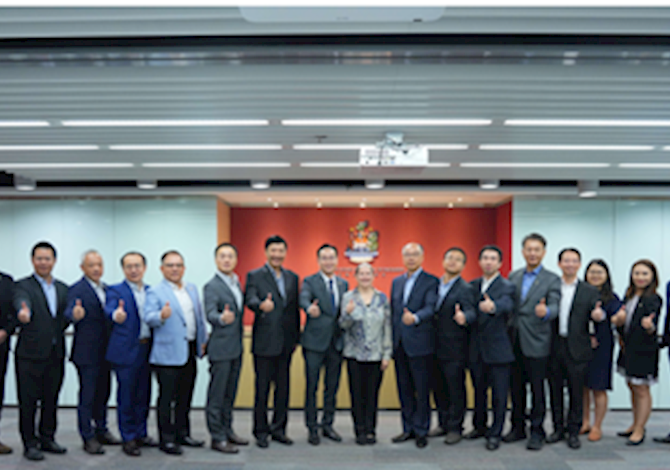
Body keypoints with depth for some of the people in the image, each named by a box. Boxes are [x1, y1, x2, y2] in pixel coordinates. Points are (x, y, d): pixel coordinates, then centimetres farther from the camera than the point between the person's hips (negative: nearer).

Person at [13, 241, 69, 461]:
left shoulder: (62, 288, 12)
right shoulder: (24, 286, -6)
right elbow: (21, 302, -28)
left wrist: (58, 331, -3)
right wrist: (23, 313, -49)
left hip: (56, 354, 5)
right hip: (30, 354, -5)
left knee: (51, 400, 13)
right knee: (28, 401, 3)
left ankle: (47, 439, 26)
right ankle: (30, 444, 14)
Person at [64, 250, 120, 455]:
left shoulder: (106, 289, 12)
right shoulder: (77, 289, -11)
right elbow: (70, 311, -29)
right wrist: (75, 314, -49)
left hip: (105, 352, 7)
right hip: (87, 352, -7)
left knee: (103, 394, 16)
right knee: (87, 396, -1)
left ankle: (101, 431, 28)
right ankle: (88, 438, 9)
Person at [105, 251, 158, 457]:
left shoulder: (150, 291, 13)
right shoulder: (116, 290, -4)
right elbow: (109, 309, -24)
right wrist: (116, 314, -45)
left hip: (146, 350, 5)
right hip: (126, 351, -5)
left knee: (143, 395, 14)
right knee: (126, 396, 2)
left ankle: (140, 434, 27)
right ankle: (128, 438, 13)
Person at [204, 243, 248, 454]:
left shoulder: (237, 283, 11)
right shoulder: (212, 286, -13)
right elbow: (210, 314, -27)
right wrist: (221, 318, -47)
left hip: (236, 347, 8)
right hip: (221, 348, -8)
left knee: (229, 394, 17)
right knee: (217, 395, 1)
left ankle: (227, 430, 28)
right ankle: (217, 438, 8)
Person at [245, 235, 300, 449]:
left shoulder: (292, 277, 13)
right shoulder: (254, 276, -3)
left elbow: (295, 308, 15)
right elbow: (250, 299, -20)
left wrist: (296, 337, 12)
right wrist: (262, 305, -43)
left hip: (286, 342, 5)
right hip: (264, 342, -5)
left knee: (283, 388, 10)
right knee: (262, 389, 2)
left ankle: (278, 429, 22)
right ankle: (261, 432, 13)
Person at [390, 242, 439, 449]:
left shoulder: (431, 281, -4)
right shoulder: (396, 282, 15)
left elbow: (430, 308, -17)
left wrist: (415, 318, -37)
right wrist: (391, 339, 11)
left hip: (419, 344, -6)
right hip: (399, 344, 6)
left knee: (422, 390, 1)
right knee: (404, 389, 11)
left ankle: (421, 431, 12)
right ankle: (408, 429, 22)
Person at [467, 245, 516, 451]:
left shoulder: (507, 287, -6)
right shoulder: (473, 286, 11)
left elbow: (507, 305, -28)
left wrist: (493, 306, -48)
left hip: (497, 348, -4)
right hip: (476, 349, 4)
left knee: (499, 393, 1)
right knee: (479, 390, 15)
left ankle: (495, 434, 13)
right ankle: (479, 426, 31)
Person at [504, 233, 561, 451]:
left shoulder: (552, 280, -2)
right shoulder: (513, 277, 11)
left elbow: (554, 307, -15)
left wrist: (545, 311, -37)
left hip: (536, 343, -4)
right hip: (514, 341, 4)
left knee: (537, 389, 2)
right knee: (516, 387, 12)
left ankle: (537, 431, 13)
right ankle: (517, 427, 24)